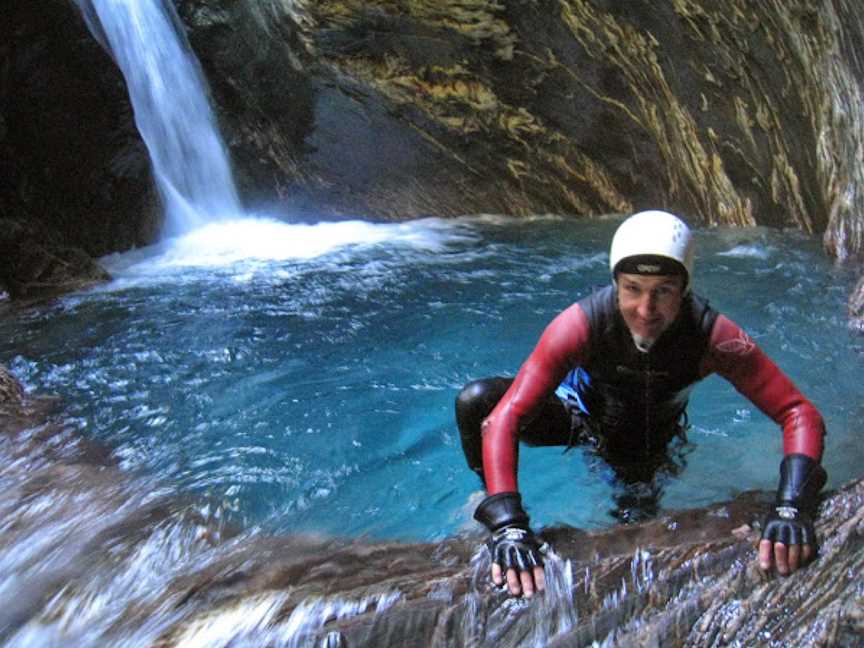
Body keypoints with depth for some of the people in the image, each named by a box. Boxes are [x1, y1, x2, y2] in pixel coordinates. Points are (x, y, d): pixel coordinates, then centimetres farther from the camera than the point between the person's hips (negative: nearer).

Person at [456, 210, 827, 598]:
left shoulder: (713, 337, -35)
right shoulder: (583, 323, -39)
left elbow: (799, 413, -34)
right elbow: (506, 417, -43)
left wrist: (790, 507, -51)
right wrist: (508, 523, -55)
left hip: (652, 436, 2)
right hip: (583, 411, -2)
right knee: (475, 401, -26)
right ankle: (494, 510, 2)